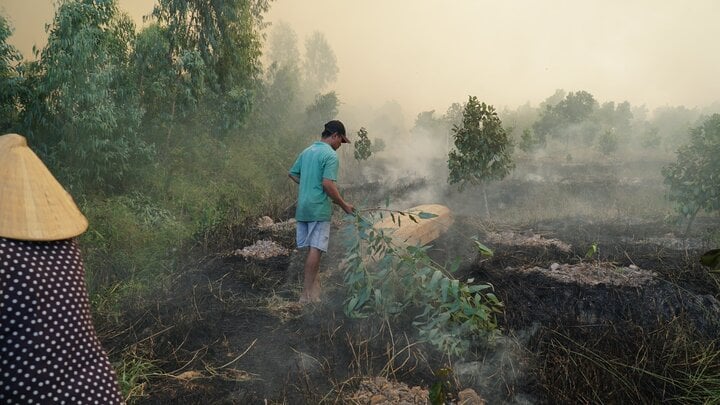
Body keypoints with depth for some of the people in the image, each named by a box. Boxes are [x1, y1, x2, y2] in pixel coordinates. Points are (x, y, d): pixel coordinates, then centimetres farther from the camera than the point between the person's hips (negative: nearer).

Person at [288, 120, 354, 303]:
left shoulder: (306, 151, 14)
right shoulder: (330, 155, -11)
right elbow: (328, 184, -20)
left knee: (311, 248, 15)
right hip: (319, 208, -8)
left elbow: (292, 174, 21)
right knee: (315, 250, -6)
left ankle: (312, 282, 24)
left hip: (302, 207, 8)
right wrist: (343, 204, -10)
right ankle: (308, 294, -5)